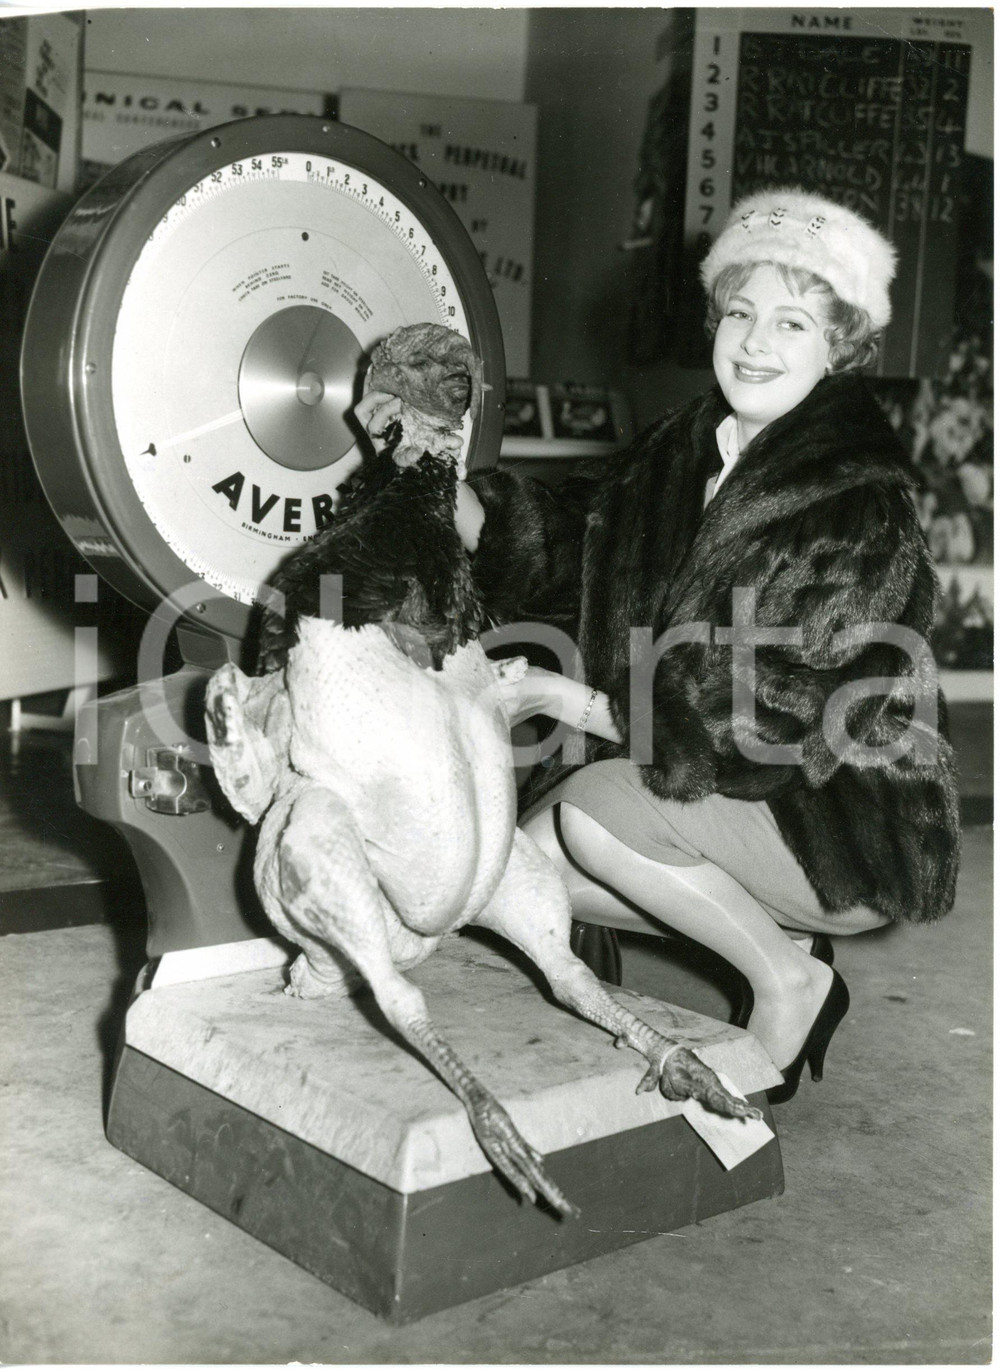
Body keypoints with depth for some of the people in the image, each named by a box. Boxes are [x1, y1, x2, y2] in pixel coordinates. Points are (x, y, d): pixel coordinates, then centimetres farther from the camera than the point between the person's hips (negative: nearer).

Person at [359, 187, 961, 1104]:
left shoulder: (860, 504, -20)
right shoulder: (687, 453, 2)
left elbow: (777, 723, -23)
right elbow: (571, 552, 5)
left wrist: (578, 702, -21)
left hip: (856, 835, -8)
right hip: (743, 800, 8)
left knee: (595, 806, -23)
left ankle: (787, 981, -2)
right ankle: (779, 941, 8)